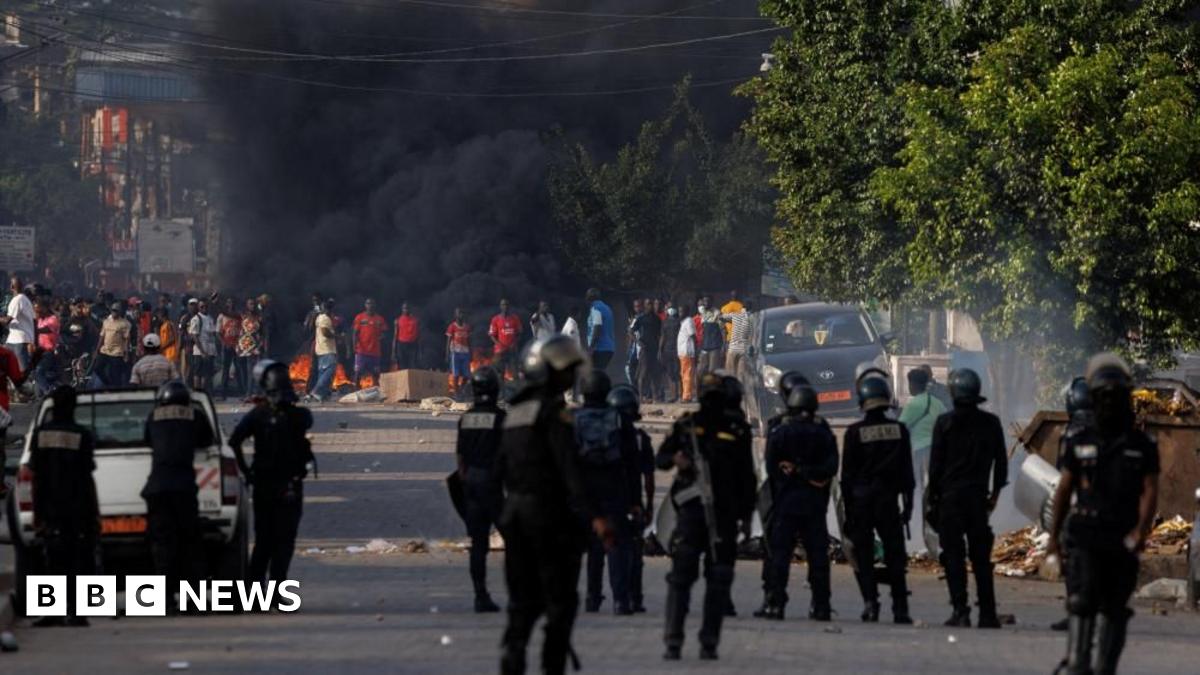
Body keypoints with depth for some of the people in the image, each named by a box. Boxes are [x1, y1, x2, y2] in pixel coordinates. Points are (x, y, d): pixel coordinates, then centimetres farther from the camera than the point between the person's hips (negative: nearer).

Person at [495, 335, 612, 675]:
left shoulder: (515, 411, 13)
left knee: (523, 598, 12)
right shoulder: (553, 411, -13)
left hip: (515, 510, 8)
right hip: (550, 512, -8)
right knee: (561, 599, 0)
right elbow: (569, 469, -22)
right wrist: (593, 516, -27)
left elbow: (502, 466, 18)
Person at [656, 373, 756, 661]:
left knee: (719, 578, 2)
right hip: (691, 508, -1)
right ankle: (673, 641, -6)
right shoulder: (686, 425, 10)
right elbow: (660, 457, 13)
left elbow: (747, 473, 12)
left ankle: (709, 642, 7)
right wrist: (674, 459, -10)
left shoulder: (737, 430, 10)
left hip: (724, 512, 1)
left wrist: (746, 510, 4)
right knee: (681, 574, -7)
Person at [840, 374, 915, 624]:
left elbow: (847, 474, -4)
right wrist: (908, 502, 8)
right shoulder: (899, 430, 1)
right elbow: (907, 470, 3)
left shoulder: (855, 432, -6)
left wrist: (848, 509, 2)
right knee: (895, 556, 6)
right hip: (889, 499, 2)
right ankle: (900, 608, 3)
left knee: (863, 556, 4)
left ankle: (870, 602, -8)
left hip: (861, 500, -2)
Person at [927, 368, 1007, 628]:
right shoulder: (990, 423, 4)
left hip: (950, 498, -3)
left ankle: (960, 611, -9)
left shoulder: (945, 423, -6)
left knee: (954, 556, -1)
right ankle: (987, 614, 7)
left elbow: (936, 464, -5)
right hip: (978, 496, 3)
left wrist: (933, 497, 3)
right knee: (981, 557, 9)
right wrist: (995, 494, 18)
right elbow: (1001, 461, 8)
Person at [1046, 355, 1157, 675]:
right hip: (1085, 537, -1)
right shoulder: (1079, 442, 8)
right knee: (1082, 602, -14)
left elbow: (1150, 491, -1)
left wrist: (1142, 528, -18)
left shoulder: (1142, 446, 5)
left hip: (1123, 540, 1)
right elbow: (1064, 489, 12)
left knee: (1113, 609, 7)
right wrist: (1054, 534, 11)